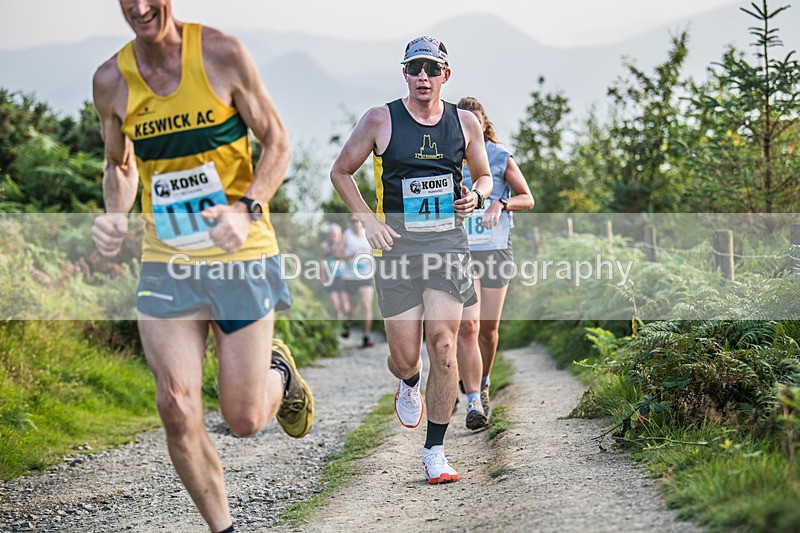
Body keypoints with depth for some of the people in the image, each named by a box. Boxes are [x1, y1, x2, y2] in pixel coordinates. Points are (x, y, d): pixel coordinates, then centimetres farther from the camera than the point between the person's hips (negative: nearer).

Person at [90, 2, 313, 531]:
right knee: (177, 409, -8)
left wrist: (247, 209, -20)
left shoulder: (222, 54, -9)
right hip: (166, 263, 2)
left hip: (240, 255, -2)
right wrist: (115, 213, -5)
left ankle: (279, 371, 38)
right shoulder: (111, 80, 0)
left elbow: (277, 143, -3)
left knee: (244, 419, 2)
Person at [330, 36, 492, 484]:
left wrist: (476, 196, -3)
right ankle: (409, 385, 39)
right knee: (405, 358, -1)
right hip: (398, 244, -1)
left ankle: (435, 451, 2)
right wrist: (369, 221, -4)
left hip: (449, 242, 1)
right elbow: (341, 171, 8)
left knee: (443, 346, -10)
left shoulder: (465, 122, 5)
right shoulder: (380, 120, -2)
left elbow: (484, 175, 21)